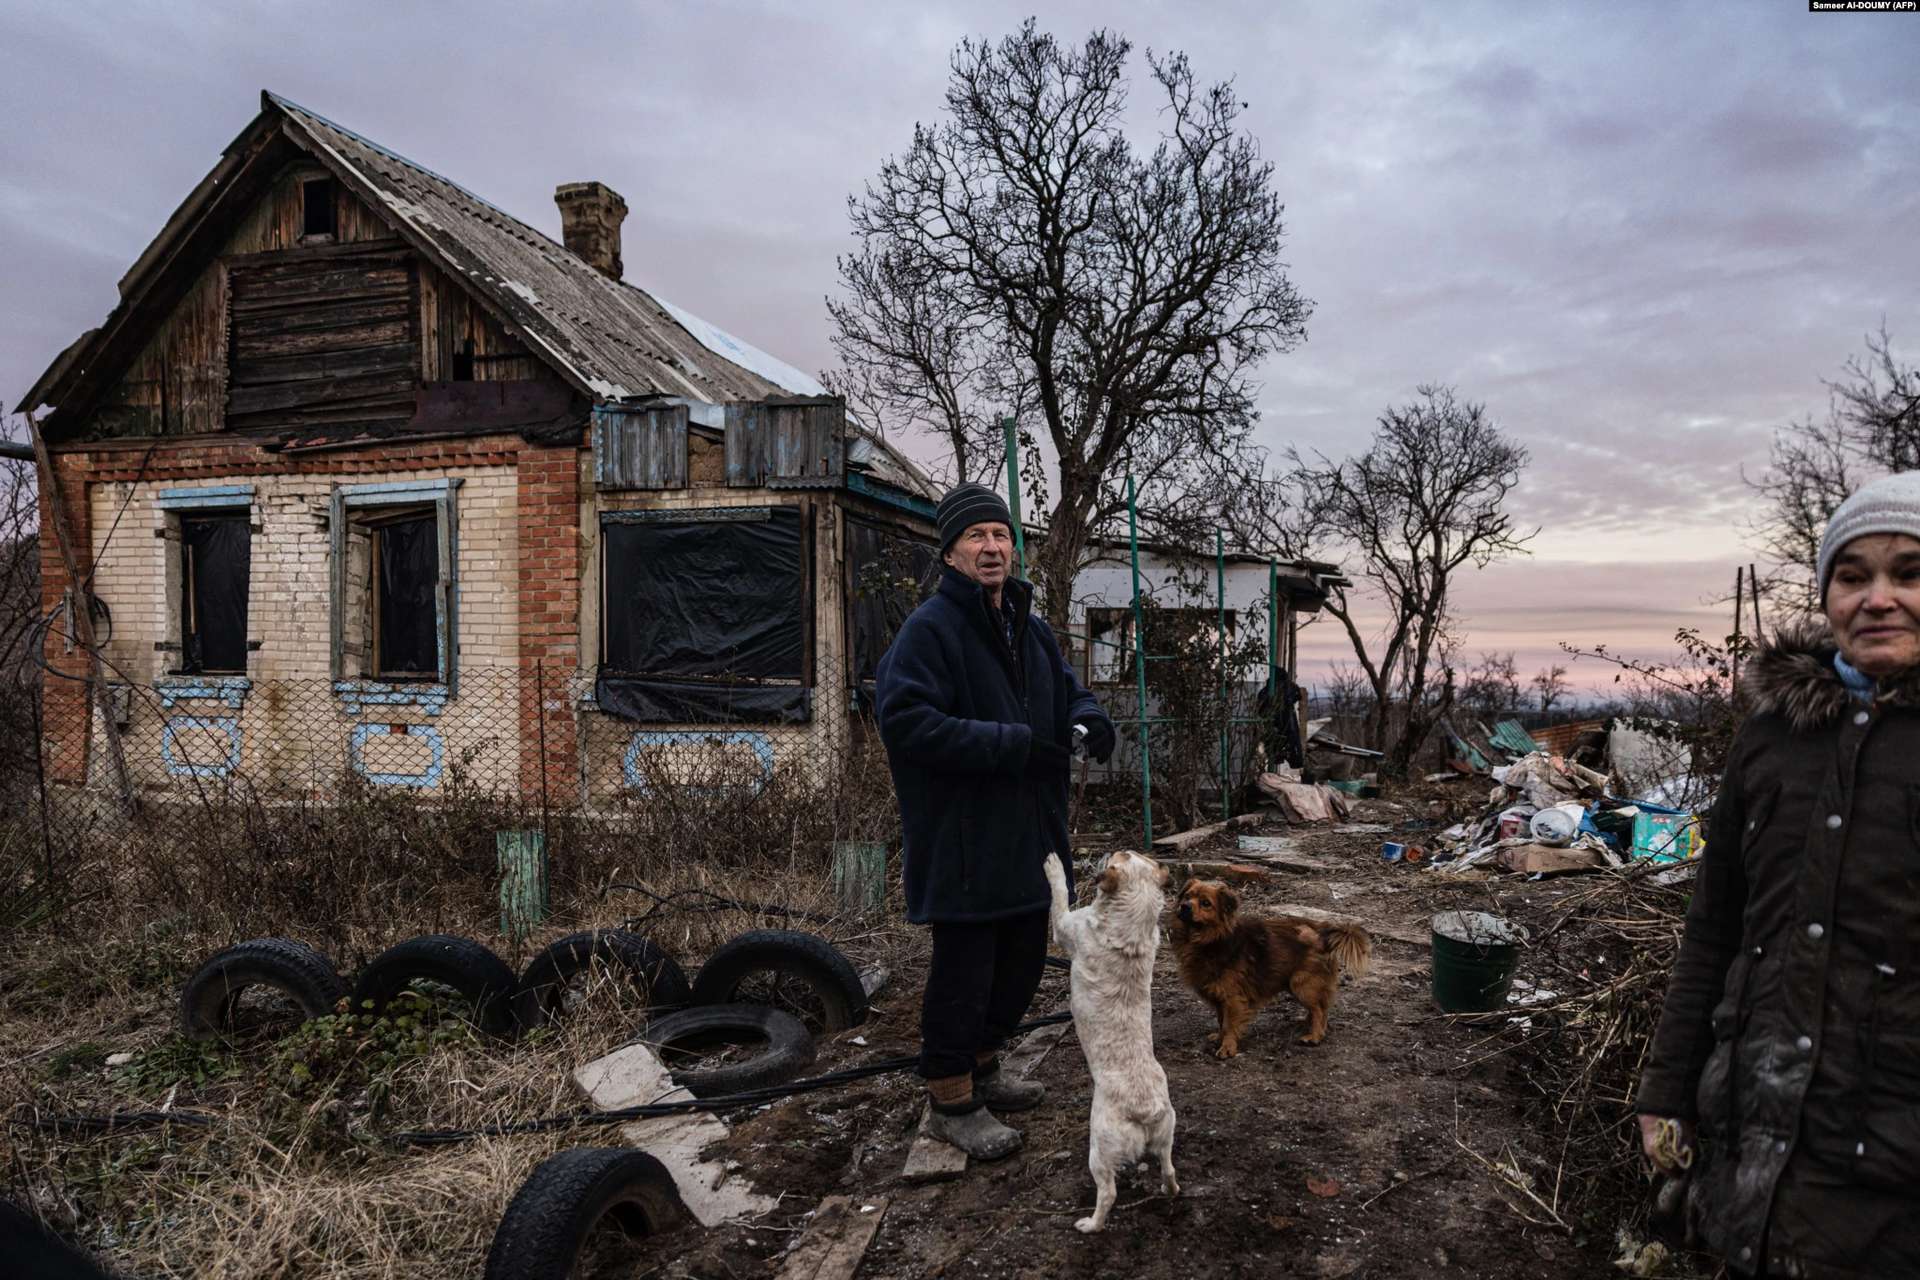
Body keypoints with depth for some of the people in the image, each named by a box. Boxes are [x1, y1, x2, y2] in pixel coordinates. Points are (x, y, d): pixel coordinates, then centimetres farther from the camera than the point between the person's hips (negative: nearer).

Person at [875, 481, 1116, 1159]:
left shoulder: (1030, 628, 12)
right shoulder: (930, 628, -14)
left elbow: (1068, 692, 23)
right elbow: (904, 719, -24)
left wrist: (1088, 719, -3)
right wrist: (1012, 744, -25)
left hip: (1028, 838, 9)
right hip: (963, 842, -8)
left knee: (1022, 962, 19)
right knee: (963, 970, 2)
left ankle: (981, 1069, 40)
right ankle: (951, 1101, 21)